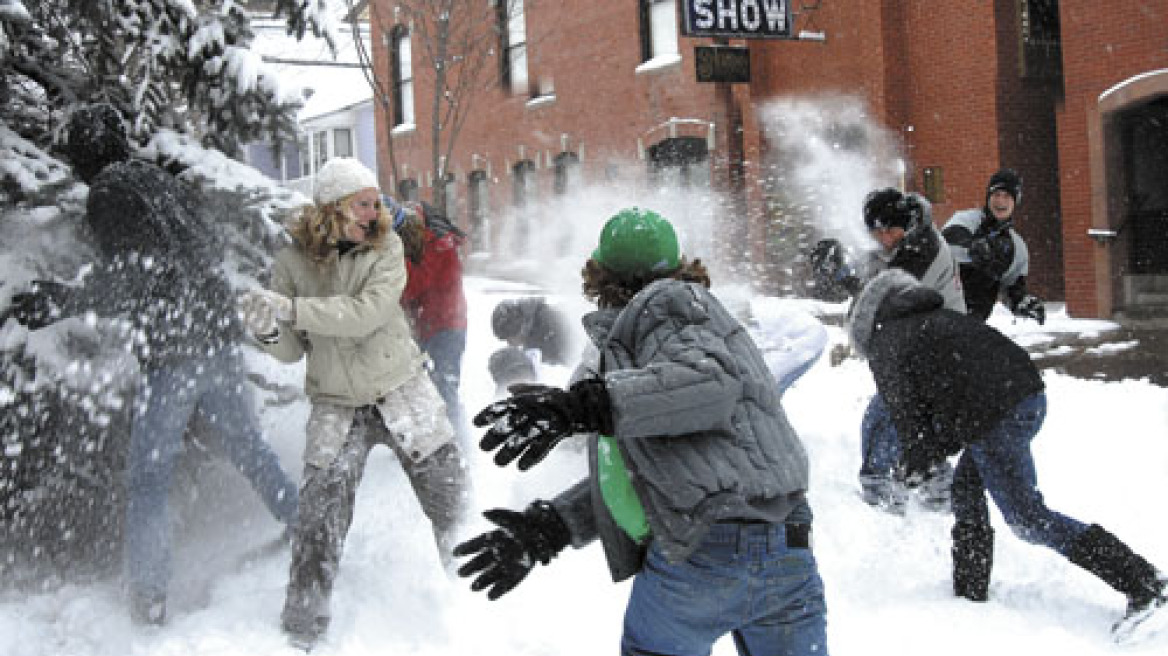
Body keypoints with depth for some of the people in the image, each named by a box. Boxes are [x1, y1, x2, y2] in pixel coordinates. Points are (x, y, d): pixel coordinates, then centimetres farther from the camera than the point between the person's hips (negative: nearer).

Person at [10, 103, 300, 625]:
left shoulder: (108, 194, -7)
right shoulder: (166, 183, 14)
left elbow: (125, 281, -15)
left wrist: (60, 302, -6)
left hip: (171, 355, -7)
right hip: (221, 341, 7)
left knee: (146, 481, 2)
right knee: (250, 450, 20)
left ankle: (148, 603, 3)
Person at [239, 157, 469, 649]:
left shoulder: (385, 248, -8)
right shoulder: (293, 263, -5)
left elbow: (368, 313, -24)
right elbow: (293, 351, -2)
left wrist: (292, 309, -30)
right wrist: (269, 331, -25)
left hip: (402, 391, 0)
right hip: (336, 405, 0)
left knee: (448, 489, 8)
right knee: (320, 512, -6)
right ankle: (301, 629, 7)